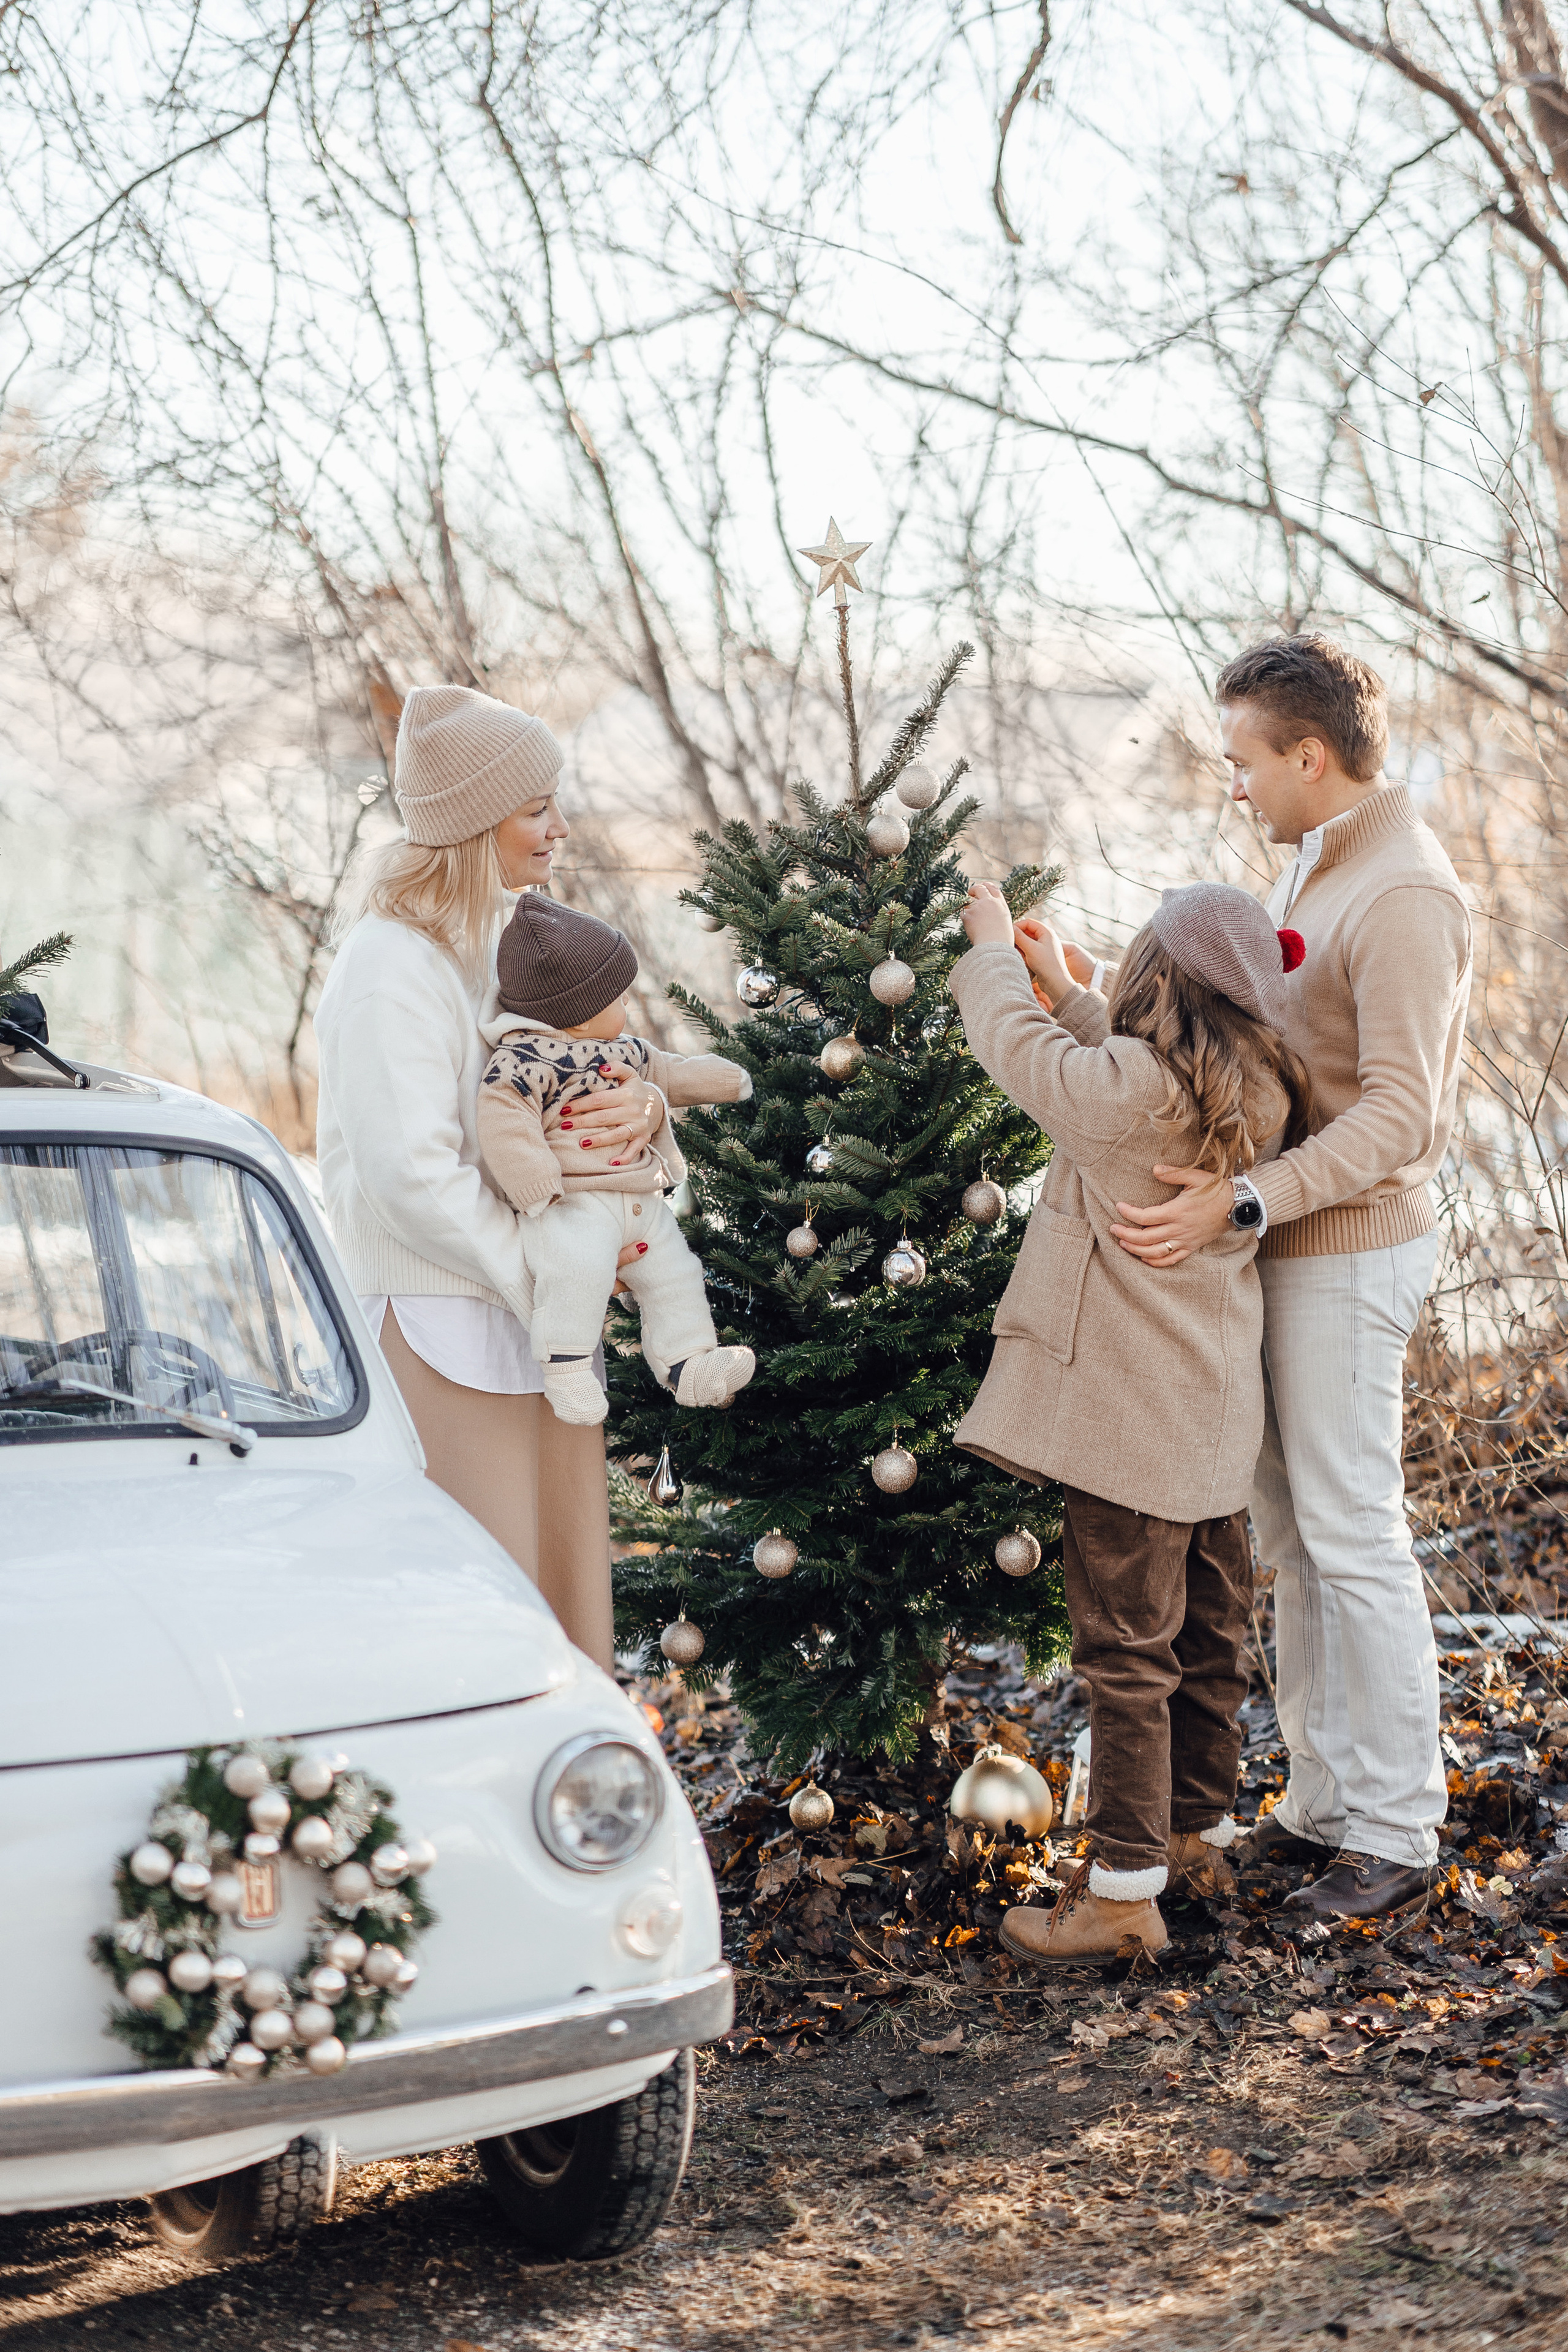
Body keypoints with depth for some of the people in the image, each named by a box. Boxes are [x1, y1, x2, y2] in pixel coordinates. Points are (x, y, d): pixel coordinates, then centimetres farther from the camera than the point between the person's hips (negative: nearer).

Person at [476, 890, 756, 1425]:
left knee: (672, 1271, 10)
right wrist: (539, 1189, -26)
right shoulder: (524, 1059, -15)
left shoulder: (620, 1051, 16)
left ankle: (688, 1362, 22)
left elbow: (662, 1073, 34)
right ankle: (566, 1369, -25)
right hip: (572, 1202, -9)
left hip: (641, 1199, 9)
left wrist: (719, 1079, 42)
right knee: (578, 1266, -33)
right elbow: (504, 1119, -24)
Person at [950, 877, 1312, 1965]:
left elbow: (1021, 1050, -7)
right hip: (1218, 1409, 8)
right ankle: (1199, 1833, 32)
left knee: (1126, 1648, -3)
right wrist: (1062, 986, 27)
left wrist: (994, 950, 11)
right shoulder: (1258, 1094, 0)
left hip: (1131, 1413, -8)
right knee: (1209, 1630, 18)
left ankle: (1124, 1887, 2)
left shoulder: (1132, 1087, -23)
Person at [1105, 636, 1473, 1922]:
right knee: (1289, 1532, 13)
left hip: (1349, 1249, -9)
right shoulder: (1315, 862, 13)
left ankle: (1396, 1832, 8)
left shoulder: (1403, 895, -18)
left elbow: (1398, 1113, -24)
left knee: (1353, 1536, -3)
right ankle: (1324, 1804, 23)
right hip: (1291, 1239, 9)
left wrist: (1239, 1201, -31)